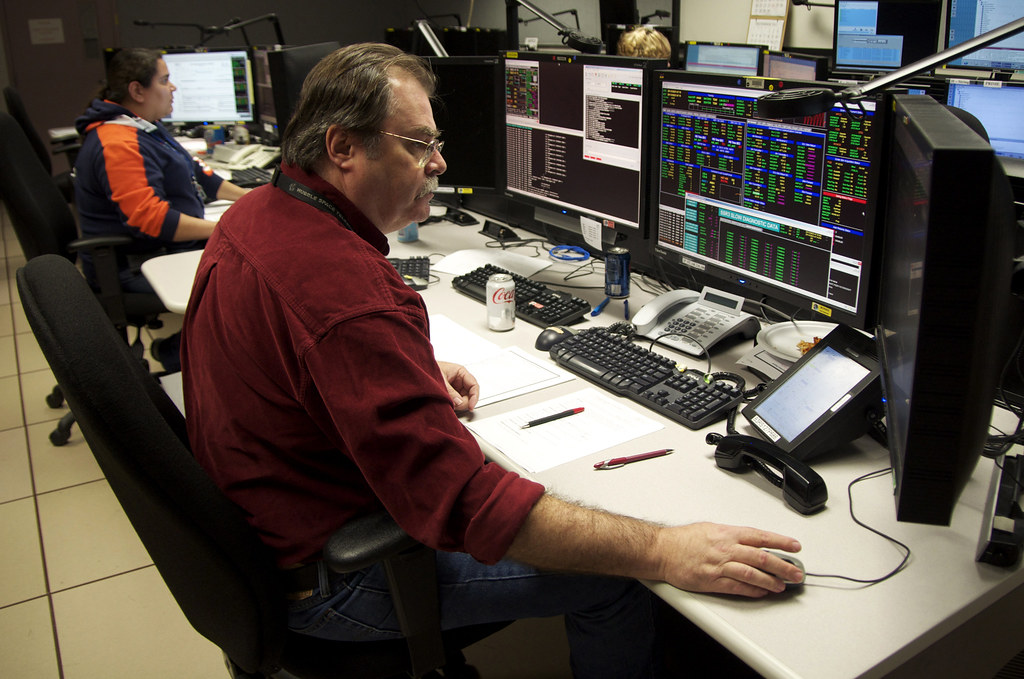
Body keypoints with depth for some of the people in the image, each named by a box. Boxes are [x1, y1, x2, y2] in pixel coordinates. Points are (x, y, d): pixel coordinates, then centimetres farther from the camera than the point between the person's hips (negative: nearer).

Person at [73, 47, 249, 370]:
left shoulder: (144, 128, 14)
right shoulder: (118, 144, -22)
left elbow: (195, 174, 22)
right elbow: (151, 219, -30)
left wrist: (248, 196, 12)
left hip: (165, 247, 11)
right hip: (136, 267, -11)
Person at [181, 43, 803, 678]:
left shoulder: (256, 213, 0)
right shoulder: (348, 289, -34)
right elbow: (465, 503, -36)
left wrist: (417, 374, 8)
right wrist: (663, 550, -31)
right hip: (317, 575, -10)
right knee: (614, 577, -6)